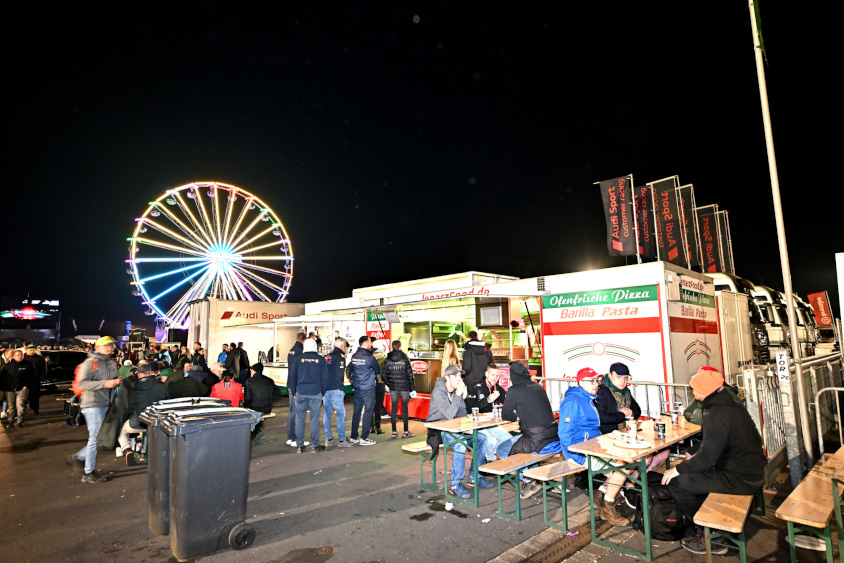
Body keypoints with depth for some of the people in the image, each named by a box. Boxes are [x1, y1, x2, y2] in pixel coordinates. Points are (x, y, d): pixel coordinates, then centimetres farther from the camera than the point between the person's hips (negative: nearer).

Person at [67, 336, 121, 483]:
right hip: (92, 404, -8)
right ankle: (89, 473, 11)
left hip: (106, 404, 8)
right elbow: (82, 383, -18)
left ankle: (78, 457, 32)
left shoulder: (112, 363, 13)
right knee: (96, 438, -2)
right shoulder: (89, 363, -10)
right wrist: (104, 384, -26)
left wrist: (117, 381, -2)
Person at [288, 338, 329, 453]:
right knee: (315, 419, 5)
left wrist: (294, 392, 13)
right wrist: (322, 393, 11)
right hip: (316, 393, -1)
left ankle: (300, 446, 13)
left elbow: (293, 377, 4)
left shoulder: (299, 359, 1)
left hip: (300, 393, 1)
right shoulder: (321, 360, 0)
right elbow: (325, 378, 1)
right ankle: (315, 446, 9)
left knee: (300, 419, 8)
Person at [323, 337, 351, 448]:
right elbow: (340, 375, -10)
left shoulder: (327, 357, 14)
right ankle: (342, 440, 0)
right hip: (335, 389, -7)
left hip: (324, 389, 7)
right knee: (340, 413, -1)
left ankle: (328, 438, 18)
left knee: (326, 413, 11)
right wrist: (341, 387, 1)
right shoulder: (340, 357, -6)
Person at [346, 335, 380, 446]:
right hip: (368, 388, -6)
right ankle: (364, 438, 3)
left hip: (357, 388, 6)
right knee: (368, 412, 1)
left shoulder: (354, 356, 4)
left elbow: (349, 369, 14)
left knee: (356, 411, 13)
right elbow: (378, 371, -2)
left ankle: (354, 437, 20)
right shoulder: (369, 357, -14)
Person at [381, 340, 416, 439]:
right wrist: (412, 388, -2)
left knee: (393, 409, 8)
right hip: (404, 387, -2)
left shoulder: (387, 360, -1)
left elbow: (383, 374, -1)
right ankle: (406, 432, 10)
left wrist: (389, 384, 13)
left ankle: (394, 432, 12)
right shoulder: (404, 359, -8)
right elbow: (410, 375, -7)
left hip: (393, 388, 3)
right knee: (404, 408, 5)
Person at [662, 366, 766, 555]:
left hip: (740, 480, -10)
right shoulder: (732, 405, 6)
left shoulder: (717, 415, -25)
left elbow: (707, 457, -26)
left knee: (676, 482, -7)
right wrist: (694, 457, 17)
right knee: (691, 474, 21)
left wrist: (678, 469, -14)